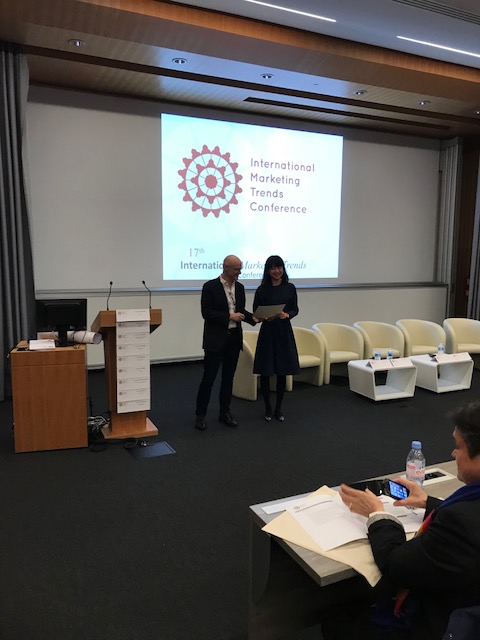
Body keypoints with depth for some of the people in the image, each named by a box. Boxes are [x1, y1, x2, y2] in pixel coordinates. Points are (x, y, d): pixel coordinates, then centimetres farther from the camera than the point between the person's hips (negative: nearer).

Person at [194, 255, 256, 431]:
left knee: (228, 377, 12)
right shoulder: (210, 286, -9)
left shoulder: (240, 287, 9)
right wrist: (229, 316, -20)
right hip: (216, 339, -5)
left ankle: (225, 412, 23)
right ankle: (200, 415, 10)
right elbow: (206, 313, -14)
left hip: (234, 338, 6)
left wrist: (252, 317, -3)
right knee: (208, 378, 0)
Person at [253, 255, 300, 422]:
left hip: (284, 332, 2)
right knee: (265, 372, 2)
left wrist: (286, 315, -13)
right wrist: (264, 317, -20)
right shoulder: (262, 289, -3)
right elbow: (256, 312, 0)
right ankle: (268, 408, 19)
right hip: (267, 332, -2)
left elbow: (295, 309, 8)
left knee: (282, 372, 8)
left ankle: (278, 408, 23)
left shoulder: (290, 288, 2)